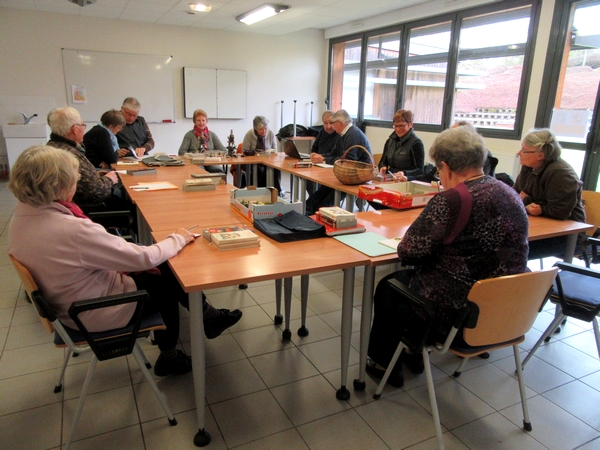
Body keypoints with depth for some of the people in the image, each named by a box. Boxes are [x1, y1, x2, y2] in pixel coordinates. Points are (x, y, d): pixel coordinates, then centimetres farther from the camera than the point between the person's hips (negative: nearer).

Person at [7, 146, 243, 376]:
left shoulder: (20, 218, -6)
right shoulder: (73, 230, -34)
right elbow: (145, 258, -27)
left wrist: (125, 265, 3)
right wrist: (177, 238, -9)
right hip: (97, 313, -8)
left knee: (161, 271, 17)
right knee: (173, 278, 9)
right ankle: (209, 319, 35)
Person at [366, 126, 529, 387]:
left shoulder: (452, 200, -23)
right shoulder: (510, 194, 2)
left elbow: (408, 253, -18)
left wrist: (404, 245, 3)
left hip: (458, 312, -8)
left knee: (388, 287, 18)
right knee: (407, 278, 27)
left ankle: (386, 364, 35)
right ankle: (412, 355, 42)